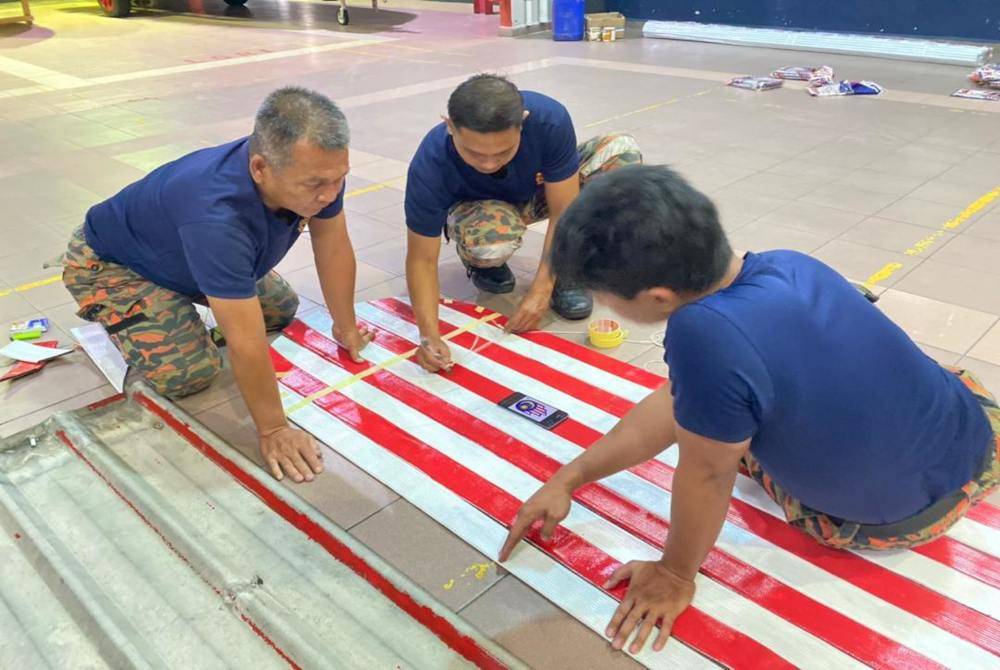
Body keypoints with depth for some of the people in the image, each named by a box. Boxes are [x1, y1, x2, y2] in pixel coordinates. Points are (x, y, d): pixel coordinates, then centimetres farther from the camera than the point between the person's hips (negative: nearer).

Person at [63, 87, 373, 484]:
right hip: (111, 263, -6)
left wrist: (347, 329, -3)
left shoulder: (317, 169, -26)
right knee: (189, 372, -21)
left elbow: (334, 247, -10)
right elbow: (246, 342, -41)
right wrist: (272, 429, -32)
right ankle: (113, 322, 9)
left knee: (283, 309, 6)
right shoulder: (217, 215, -45)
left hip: (181, 253, 7)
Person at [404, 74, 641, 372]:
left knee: (622, 151, -26)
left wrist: (541, 290, -32)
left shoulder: (550, 119, -34)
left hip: (541, 193, 3)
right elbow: (422, 258, -27)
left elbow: (564, 211, -26)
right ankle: (482, 261, -1)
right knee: (491, 241, -42)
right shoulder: (429, 166, -35)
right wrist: (429, 336, -40)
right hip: (477, 207, -2)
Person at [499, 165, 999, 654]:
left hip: (888, 525, -4)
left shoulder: (705, 333, -37)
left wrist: (676, 573, -2)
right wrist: (568, 478, 2)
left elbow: (707, 474, -21)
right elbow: (675, 403, -6)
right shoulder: (781, 265, -14)